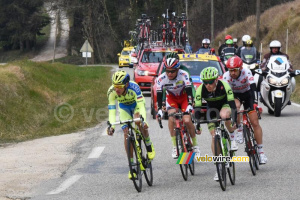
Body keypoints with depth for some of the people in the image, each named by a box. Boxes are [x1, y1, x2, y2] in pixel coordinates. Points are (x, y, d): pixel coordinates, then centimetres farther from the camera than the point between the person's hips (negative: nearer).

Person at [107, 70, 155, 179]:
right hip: (124, 107, 3)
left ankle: (149, 145, -8)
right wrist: (111, 126, -44)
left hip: (136, 104, -2)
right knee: (126, 133, -12)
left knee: (138, 121, -33)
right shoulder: (111, 92, -32)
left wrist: (143, 120, -59)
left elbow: (141, 106, -44)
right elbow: (112, 110, -31)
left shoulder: (134, 87, -39)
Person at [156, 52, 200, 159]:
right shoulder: (161, 78, -25)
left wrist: (190, 105, -45)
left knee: (187, 120, -18)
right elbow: (159, 95, -24)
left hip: (184, 97, -1)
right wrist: (159, 110, -36)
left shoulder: (184, 75, -30)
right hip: (171, 98, 1)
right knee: (171, 117, -26)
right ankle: (174, 146, -20)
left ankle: (195, 145, 3)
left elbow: (189, 91, -32)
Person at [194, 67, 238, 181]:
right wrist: (197, 125, -34)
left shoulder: (224, 85, -31)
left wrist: (234, 120, -42)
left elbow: (232, 103, -34)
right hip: (212, 109, 2)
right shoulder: (200, 90, -26)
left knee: (224, 115, -39)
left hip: (225, 105, -2)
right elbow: (197, 108, -26)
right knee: (214, 136, -9)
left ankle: (232, 136, -10)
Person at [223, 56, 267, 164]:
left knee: (255, 123, -10)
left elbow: (253, 88, -39)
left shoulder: (246, 72, -31)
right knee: (235, 106, -37)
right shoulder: (226, 76, -27)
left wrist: (255, 104, -51)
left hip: (247, 94, -1)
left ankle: (261, 151, -3)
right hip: (235, 95, 1)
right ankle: (239, 129, -12)